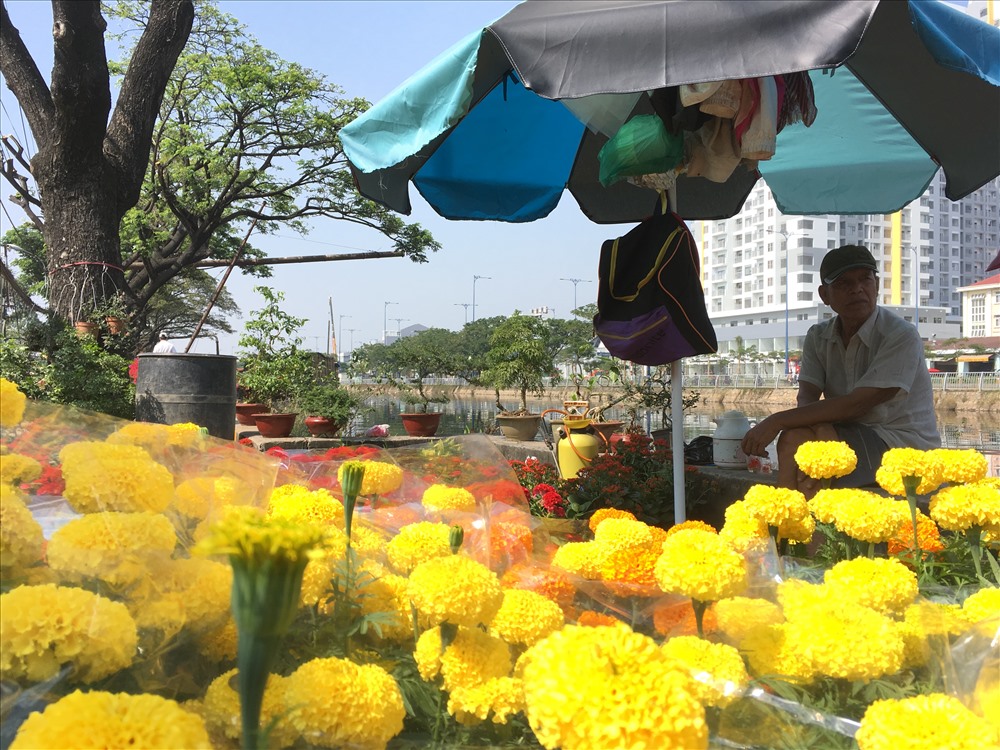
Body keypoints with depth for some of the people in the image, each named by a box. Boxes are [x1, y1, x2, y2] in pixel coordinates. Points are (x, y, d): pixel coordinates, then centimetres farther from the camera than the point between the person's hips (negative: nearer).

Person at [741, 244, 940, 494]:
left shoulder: (901, 336, -13)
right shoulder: (818, 337, 7)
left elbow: (857, 404, -21)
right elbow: (807, 397, -5)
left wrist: (778, 421, -24)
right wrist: (822, 429, -31)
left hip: (905, 445, -5)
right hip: (854, 436, 6)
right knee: (796, 436, -25)